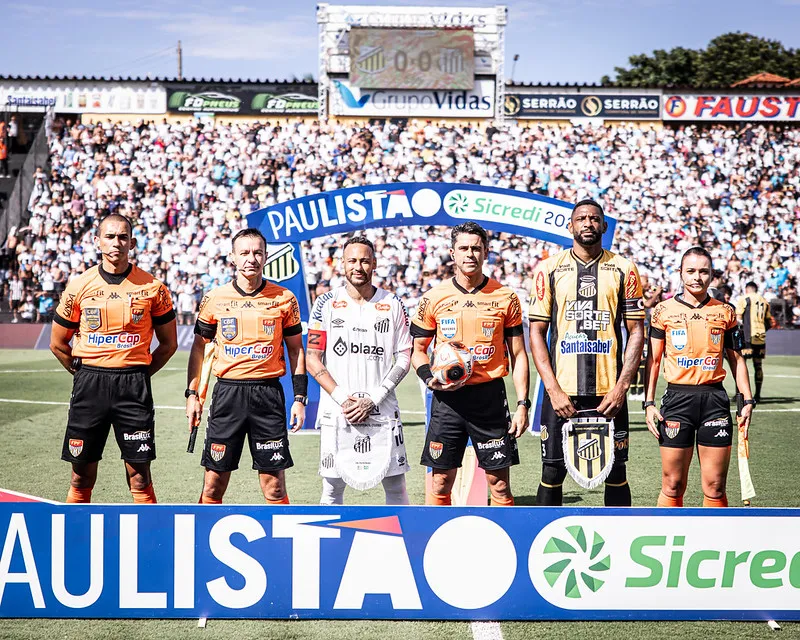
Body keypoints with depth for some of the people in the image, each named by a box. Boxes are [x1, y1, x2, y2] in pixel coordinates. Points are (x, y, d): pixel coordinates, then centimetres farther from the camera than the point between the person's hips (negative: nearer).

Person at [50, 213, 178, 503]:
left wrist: (138, 374, 5)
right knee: (82, 477, 5)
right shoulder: (78, 286, 2)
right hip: (89, 384, 1)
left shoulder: (152, 288, 0)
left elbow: (168, 343, 9)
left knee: (140, 477, -1)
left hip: (134, 386, -1)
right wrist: (86, 375, 8)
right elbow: (58, 343, 11)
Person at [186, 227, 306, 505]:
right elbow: (199, 348, 11)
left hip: (268, 393, 0)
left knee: (274, 486, -1)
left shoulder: (284, 299, 3)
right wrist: (192, 394, 4)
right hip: (228, 391, 1)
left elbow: (295, 350, 10)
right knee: (214, 482, 2)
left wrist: (300, 398, 3)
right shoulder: (215, 299, 4)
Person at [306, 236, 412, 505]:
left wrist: (373, 400, -9)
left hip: (382, 412, 0)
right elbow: (313, 360, 1)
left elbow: (404, 358, 2)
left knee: (395, 485, 1)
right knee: (332, 486, 4)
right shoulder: (326, 304, 3)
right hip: (335, 412, 0)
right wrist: (342, 398, -11)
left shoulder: (393, 305, 5)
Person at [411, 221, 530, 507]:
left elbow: (518, 355, 5)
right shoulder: (433, 298, 3)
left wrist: (522, 404, -3)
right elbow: (417, 350, 10)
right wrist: (430, 378, -10)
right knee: (440, 482, 3)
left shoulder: (506, 298, 3)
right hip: (447, 398, 0)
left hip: (490, 395, 0)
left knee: (499, 482, 2)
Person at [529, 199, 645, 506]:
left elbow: (636, 331, 4)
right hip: (561, 391, 0)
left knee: (616, 474, 4)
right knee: (552, 473, 2)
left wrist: (621, 388, -7)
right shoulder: (549, 269, 5)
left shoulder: (623, 269, 5)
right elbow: (537, 332, 4)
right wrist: (553, 389, -7)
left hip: (609, 394, 0)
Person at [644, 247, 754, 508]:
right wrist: (649, 403, -1)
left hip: (715, 400, 1)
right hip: (677, 398, -1)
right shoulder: (664, 310, 4)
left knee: (715, 487, 1)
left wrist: (747, 400, 5)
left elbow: (736, 359, 14)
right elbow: (653, 359, 6)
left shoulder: (725, 312, 8)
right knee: (673, 486, 0)